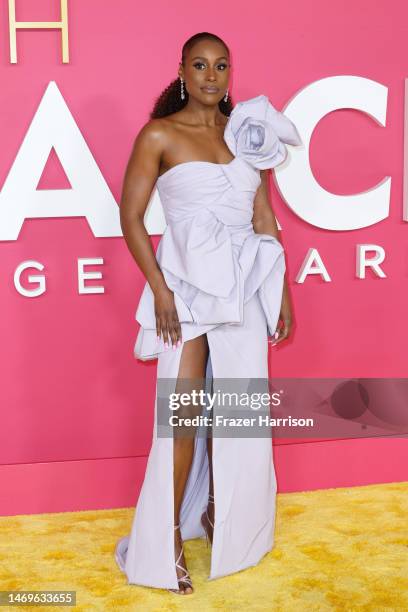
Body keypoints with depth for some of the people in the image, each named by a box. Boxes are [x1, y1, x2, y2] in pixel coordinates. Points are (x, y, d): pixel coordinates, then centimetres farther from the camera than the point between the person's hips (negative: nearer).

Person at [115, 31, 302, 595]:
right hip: (188, 284, -4)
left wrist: (282, 291, 7)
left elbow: (265, 220, 9)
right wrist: (160, 292, -13)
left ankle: (220, 514, 28)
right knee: (184, 412, -4)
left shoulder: (246, 132, 8)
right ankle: (169, 539, 9)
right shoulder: (159, 135, -5)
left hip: (243, 288, 4)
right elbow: (131, 216, -6)